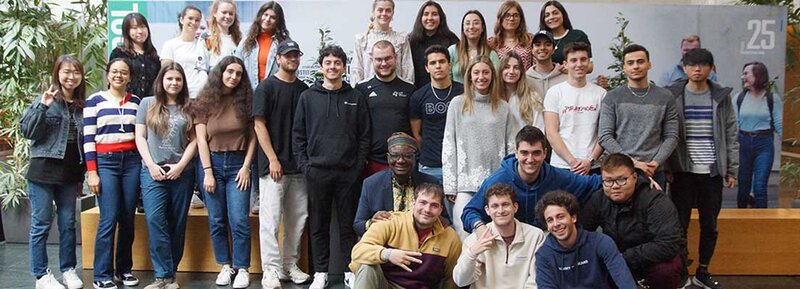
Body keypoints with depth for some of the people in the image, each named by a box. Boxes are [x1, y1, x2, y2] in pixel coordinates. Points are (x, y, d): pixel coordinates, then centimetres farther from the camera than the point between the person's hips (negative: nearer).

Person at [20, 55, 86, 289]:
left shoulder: (81, 106, 10)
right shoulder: (46, 100, -4)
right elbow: (27, 131, -11)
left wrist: (81, 176, 15)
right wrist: (43, 106, -23)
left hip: (69, 174, 5)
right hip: (43, 171, -4)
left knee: (68, 223, 10)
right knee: (41, 224, 2)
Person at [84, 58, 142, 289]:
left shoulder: (136, 101, 11)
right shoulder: (94, 101, 1)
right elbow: (88, 138, -2)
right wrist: (91, 172, -8)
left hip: (132, 161, 3)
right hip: (105, 161, -3)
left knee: (128, 218, 5)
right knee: (109, 219, -9)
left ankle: (124, 268, 17)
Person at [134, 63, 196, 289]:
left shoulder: (188, 108, 9)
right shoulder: (147, 104, 8)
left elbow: (194, 140, 6)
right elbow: (140, 137, 5)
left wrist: (180, 165, -6)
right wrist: (151, 165, -6)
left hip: (182, 173, 1)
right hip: (153, 171, -1)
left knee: (177, 224, 3)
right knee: (155, 220, -13)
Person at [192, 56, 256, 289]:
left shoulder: (245, 100, 2)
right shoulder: (205, 101, 1)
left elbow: (252, 137, 2)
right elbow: (201, 139, -2)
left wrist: (246, 167, -6)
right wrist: (207, 172, -8)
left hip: (238, 163, 0)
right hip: (212, 162, 1)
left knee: (239, 220, -4)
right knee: (216, 220, 6)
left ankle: (242, 268, 7)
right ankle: (225, 266, 19)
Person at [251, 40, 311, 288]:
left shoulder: (304, 90, 12)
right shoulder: (266, 87, -3)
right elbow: (259, 125, -8)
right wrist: (273, 159, -13)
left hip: (298, 164, 6)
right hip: (274, 164, -5)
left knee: (297, 218, 9)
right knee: (271, 218, -4)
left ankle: (290, 266, 20)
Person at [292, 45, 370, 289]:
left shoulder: (356, 98, 7)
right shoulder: (308, 97, 7)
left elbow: (364, 135, 5)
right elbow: (298, 134, 7)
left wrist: (360, 164, -4)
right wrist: (304, 164, -2)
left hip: (349, 172, 0)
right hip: (317, 171, 1)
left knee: (349, 223, 6)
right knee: (319, 225, 7)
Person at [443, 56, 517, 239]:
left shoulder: (502, 107, 10)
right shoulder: (457, 104, 5)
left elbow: (512, 147, 9)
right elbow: (448, 146, 3)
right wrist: (450, 186, -3)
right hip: (466, 182, -1)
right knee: (465, 237, -6)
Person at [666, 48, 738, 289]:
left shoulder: (721, 97, 5)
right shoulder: (672, 96, -2)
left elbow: (731, 135, 7)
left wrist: (732, 169, 4)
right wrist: (665, 168, -7)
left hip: (712, 172, 2)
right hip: (683, 172, -2)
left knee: (710, 225, 10)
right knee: (680, 224, 2)